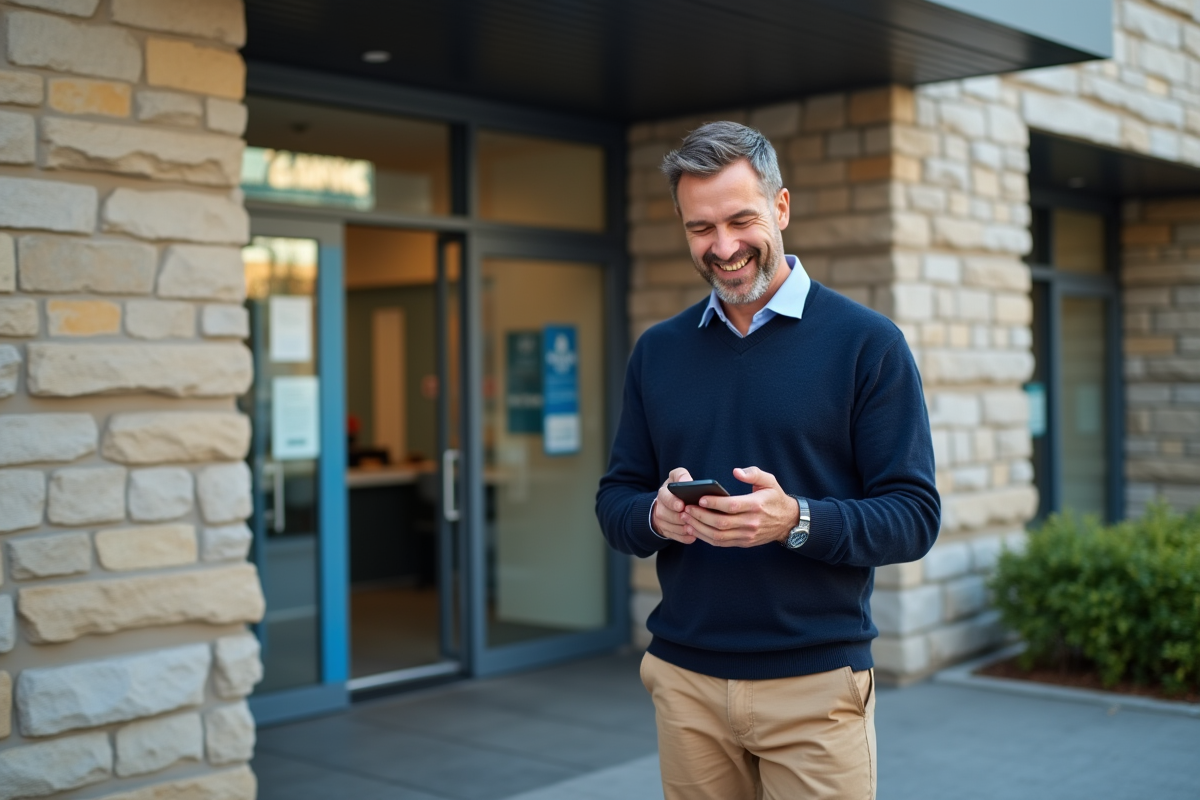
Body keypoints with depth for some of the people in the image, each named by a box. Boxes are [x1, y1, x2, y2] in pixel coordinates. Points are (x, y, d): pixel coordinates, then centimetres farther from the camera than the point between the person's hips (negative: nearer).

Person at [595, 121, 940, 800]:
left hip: (817, 683, -3)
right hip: (685, 679, 4)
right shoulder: (658, 351, 9)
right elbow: (615, 501, 10)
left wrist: (797, 520, -24)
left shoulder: (867, 343, -4)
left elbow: (916, 517, -8)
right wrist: (657, 516, -13)